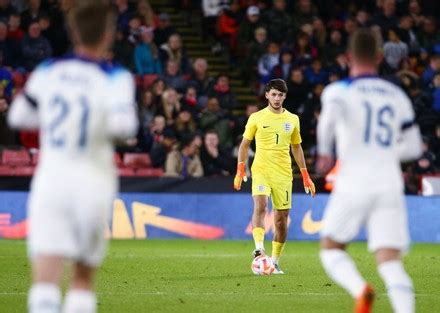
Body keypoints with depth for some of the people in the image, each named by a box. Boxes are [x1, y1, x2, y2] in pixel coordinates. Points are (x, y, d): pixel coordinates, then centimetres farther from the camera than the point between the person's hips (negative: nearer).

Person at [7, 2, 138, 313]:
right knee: (84, 277, 15)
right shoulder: (115, 78, -5)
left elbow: (18, 116, 17)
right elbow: (123, 124, -19)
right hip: (93, 183, -1)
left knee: (45, 281, -10)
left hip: (49, 181, 1)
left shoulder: (47, 71, 7)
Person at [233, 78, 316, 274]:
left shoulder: (292, 119, 10)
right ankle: (259, 248, -36)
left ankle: (275, 261, 11)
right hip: (261, 170, -3)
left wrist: (305, 176, 15)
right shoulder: (256, 118, 3)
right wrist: (240, 171, -1)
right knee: (260, 206, -26)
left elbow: (296, 148, 19)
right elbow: (245, 144, 9)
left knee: (282, 217, 2)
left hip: (283, 174, 3)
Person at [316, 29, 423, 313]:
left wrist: (325, 153, -9)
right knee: (390, 262, -3)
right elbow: (414, 147, 18)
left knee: (331, 249, 14)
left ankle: (360, 290, -16)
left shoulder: (339, 91, 1)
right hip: (390, 185, 3)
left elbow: (329, 118, -22)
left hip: (354, 183, -3)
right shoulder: (398, 96, 14)